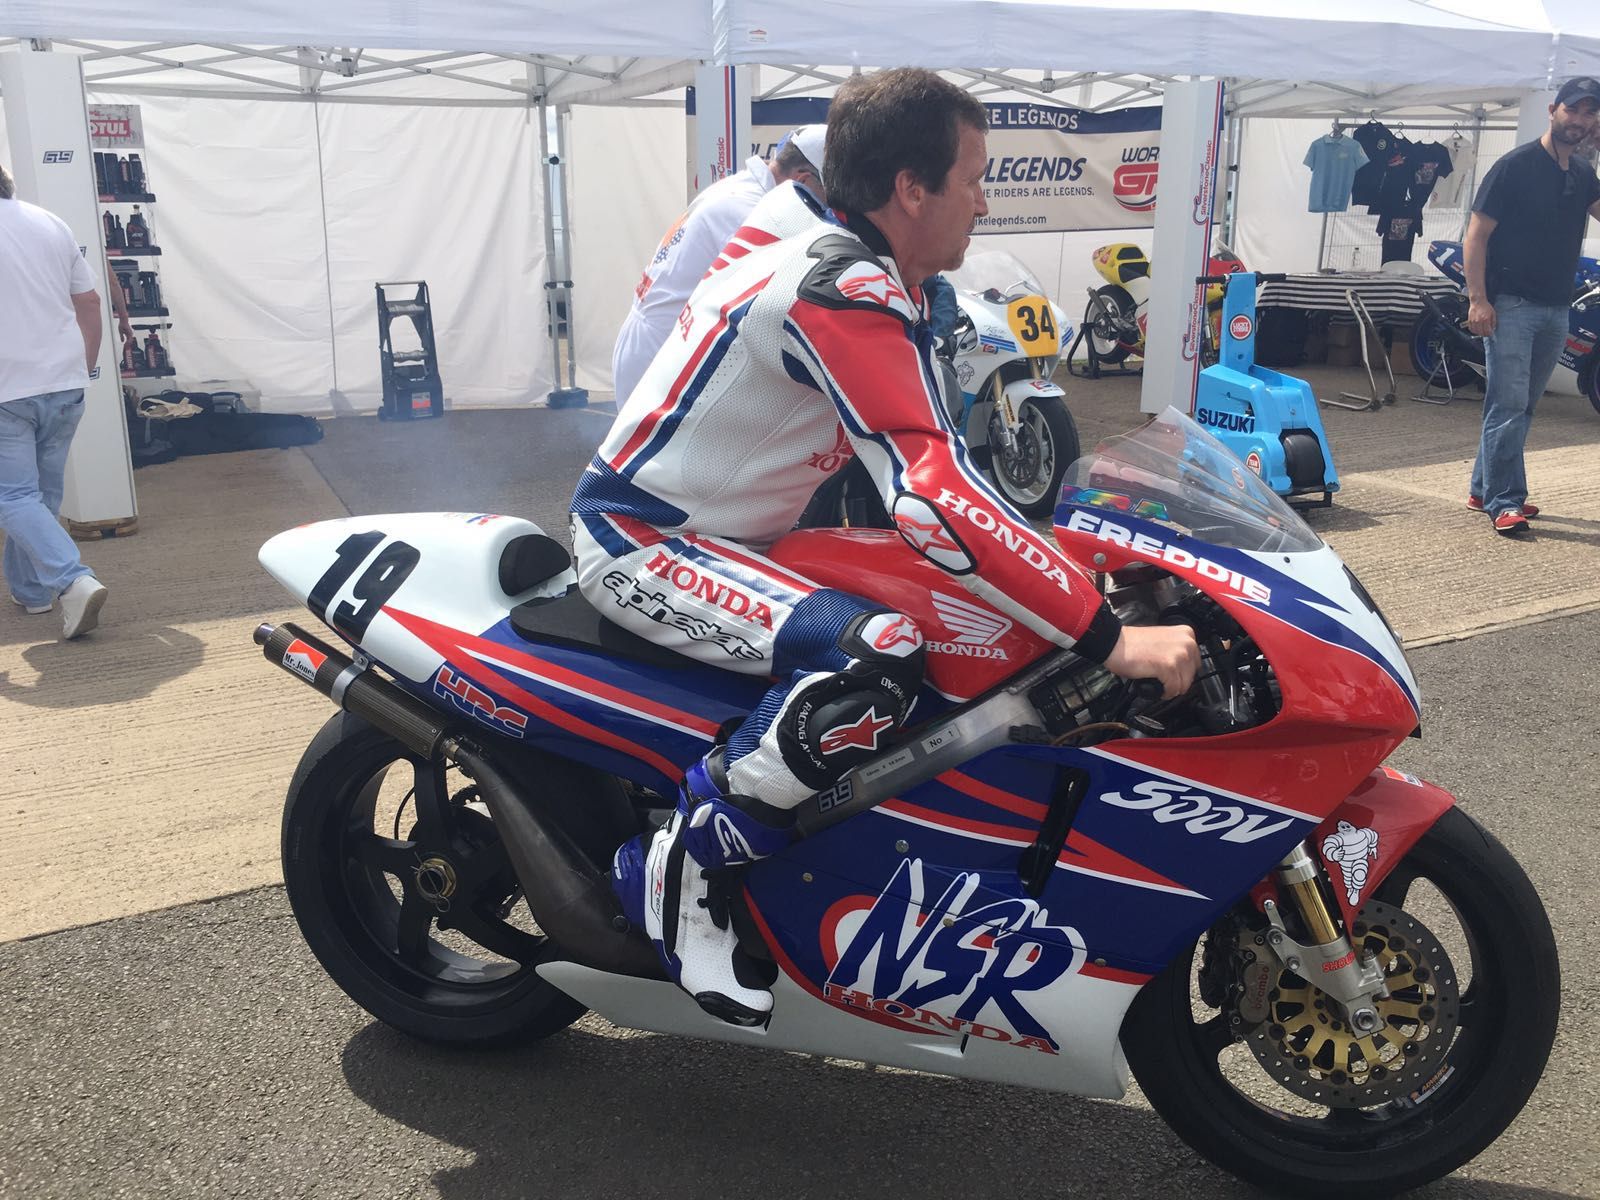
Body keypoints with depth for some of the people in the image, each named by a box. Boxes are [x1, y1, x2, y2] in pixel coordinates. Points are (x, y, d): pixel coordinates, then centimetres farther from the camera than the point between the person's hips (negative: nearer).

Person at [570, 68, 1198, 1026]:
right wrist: (1110, 638, -33)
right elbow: (934, 499, -34)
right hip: (640, 543, -10)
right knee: (877, 654, -33)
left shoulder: (824, 246, 6)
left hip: (707, 528, 10)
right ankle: (684, 874, -14)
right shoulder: (844, 291, -25)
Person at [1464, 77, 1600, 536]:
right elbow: (1477, 234, -9)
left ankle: (1483, 489, 20)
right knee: (1509, 405, -9)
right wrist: (1477, 298, -17)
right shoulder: (1516, 166, -6)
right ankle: (1504, 502, -7)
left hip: (1556, 309, 7)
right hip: (1511, 304, -7)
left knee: (1521, 407, 11)